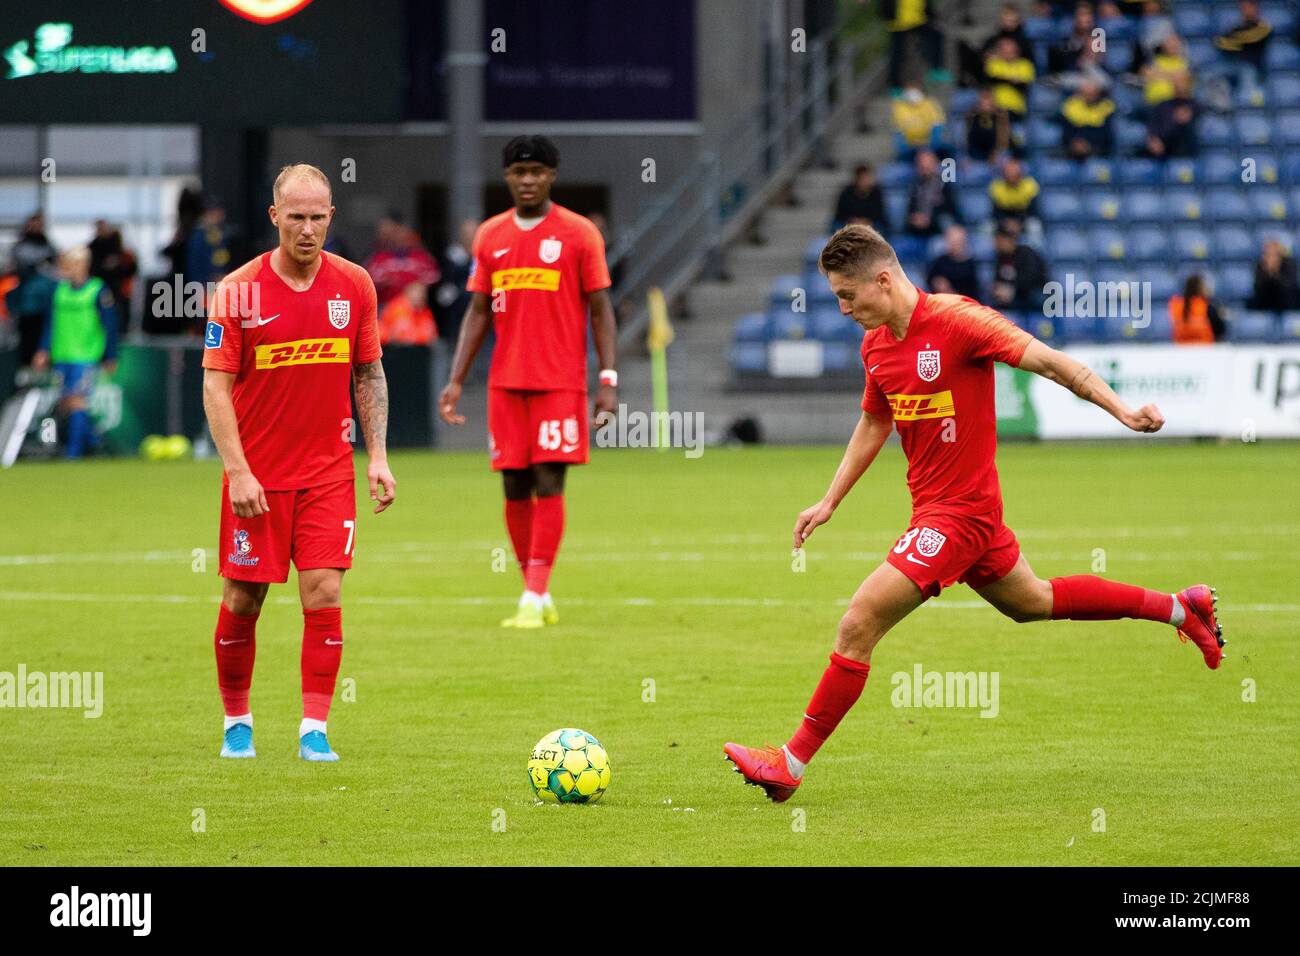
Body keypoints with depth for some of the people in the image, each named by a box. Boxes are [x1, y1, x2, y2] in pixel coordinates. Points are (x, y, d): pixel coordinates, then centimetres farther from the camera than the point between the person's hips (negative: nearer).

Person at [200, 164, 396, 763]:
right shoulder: (239, 291, -8)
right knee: (243, 601, 3)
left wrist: (377, 456, 3)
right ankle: (237, 722, 21)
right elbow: (216, 386, -7)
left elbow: (369, 374, 11)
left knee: (324, 593, -8)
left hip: (328, 472, 2)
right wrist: (237, 471, -15)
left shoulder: (354, 285, 1)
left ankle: (315, 729, -2)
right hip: (256, 476, -2)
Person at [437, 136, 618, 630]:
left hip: (560, 380, -4)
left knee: (548, 481, -9)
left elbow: (600, 310, 0)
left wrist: (608, 380, -8)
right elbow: (478, 312, 13)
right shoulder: (490, 236, 9)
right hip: (506, 381, 4)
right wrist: (455, 380, 6)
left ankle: (534, 600, -10)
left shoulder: (579, 234, -1)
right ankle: (537, 595, 12)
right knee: (515, 486, 3)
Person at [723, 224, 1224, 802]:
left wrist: (1122, 412, -23)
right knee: (1030, 603, 27)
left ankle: (791, 764, -7)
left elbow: (1050, 363, -16)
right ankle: (1181, 608, 42)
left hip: (960, 511, -9)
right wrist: (829, 503, 18)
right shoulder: (875, 346, 6)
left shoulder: (956, 321, -19)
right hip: (934, 508, 9)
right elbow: (873, 424, 21)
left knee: (858, 627, -14)